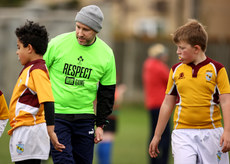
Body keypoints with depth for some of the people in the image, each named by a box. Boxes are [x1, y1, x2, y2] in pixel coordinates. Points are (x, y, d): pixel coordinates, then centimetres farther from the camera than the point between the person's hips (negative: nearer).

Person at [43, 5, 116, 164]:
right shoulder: (57, 43, -7)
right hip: (55, 114, -3)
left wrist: (100, 125, 8)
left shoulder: (106, 54, 0)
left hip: (84, 118, 3)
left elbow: (107, 92, 10)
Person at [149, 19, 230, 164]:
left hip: (210, 133, -1)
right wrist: (157, 136, 16)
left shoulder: (217, 69, 0)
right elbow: (167, 104, 15)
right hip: (183, 134, 1)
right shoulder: (176, 70, 9)